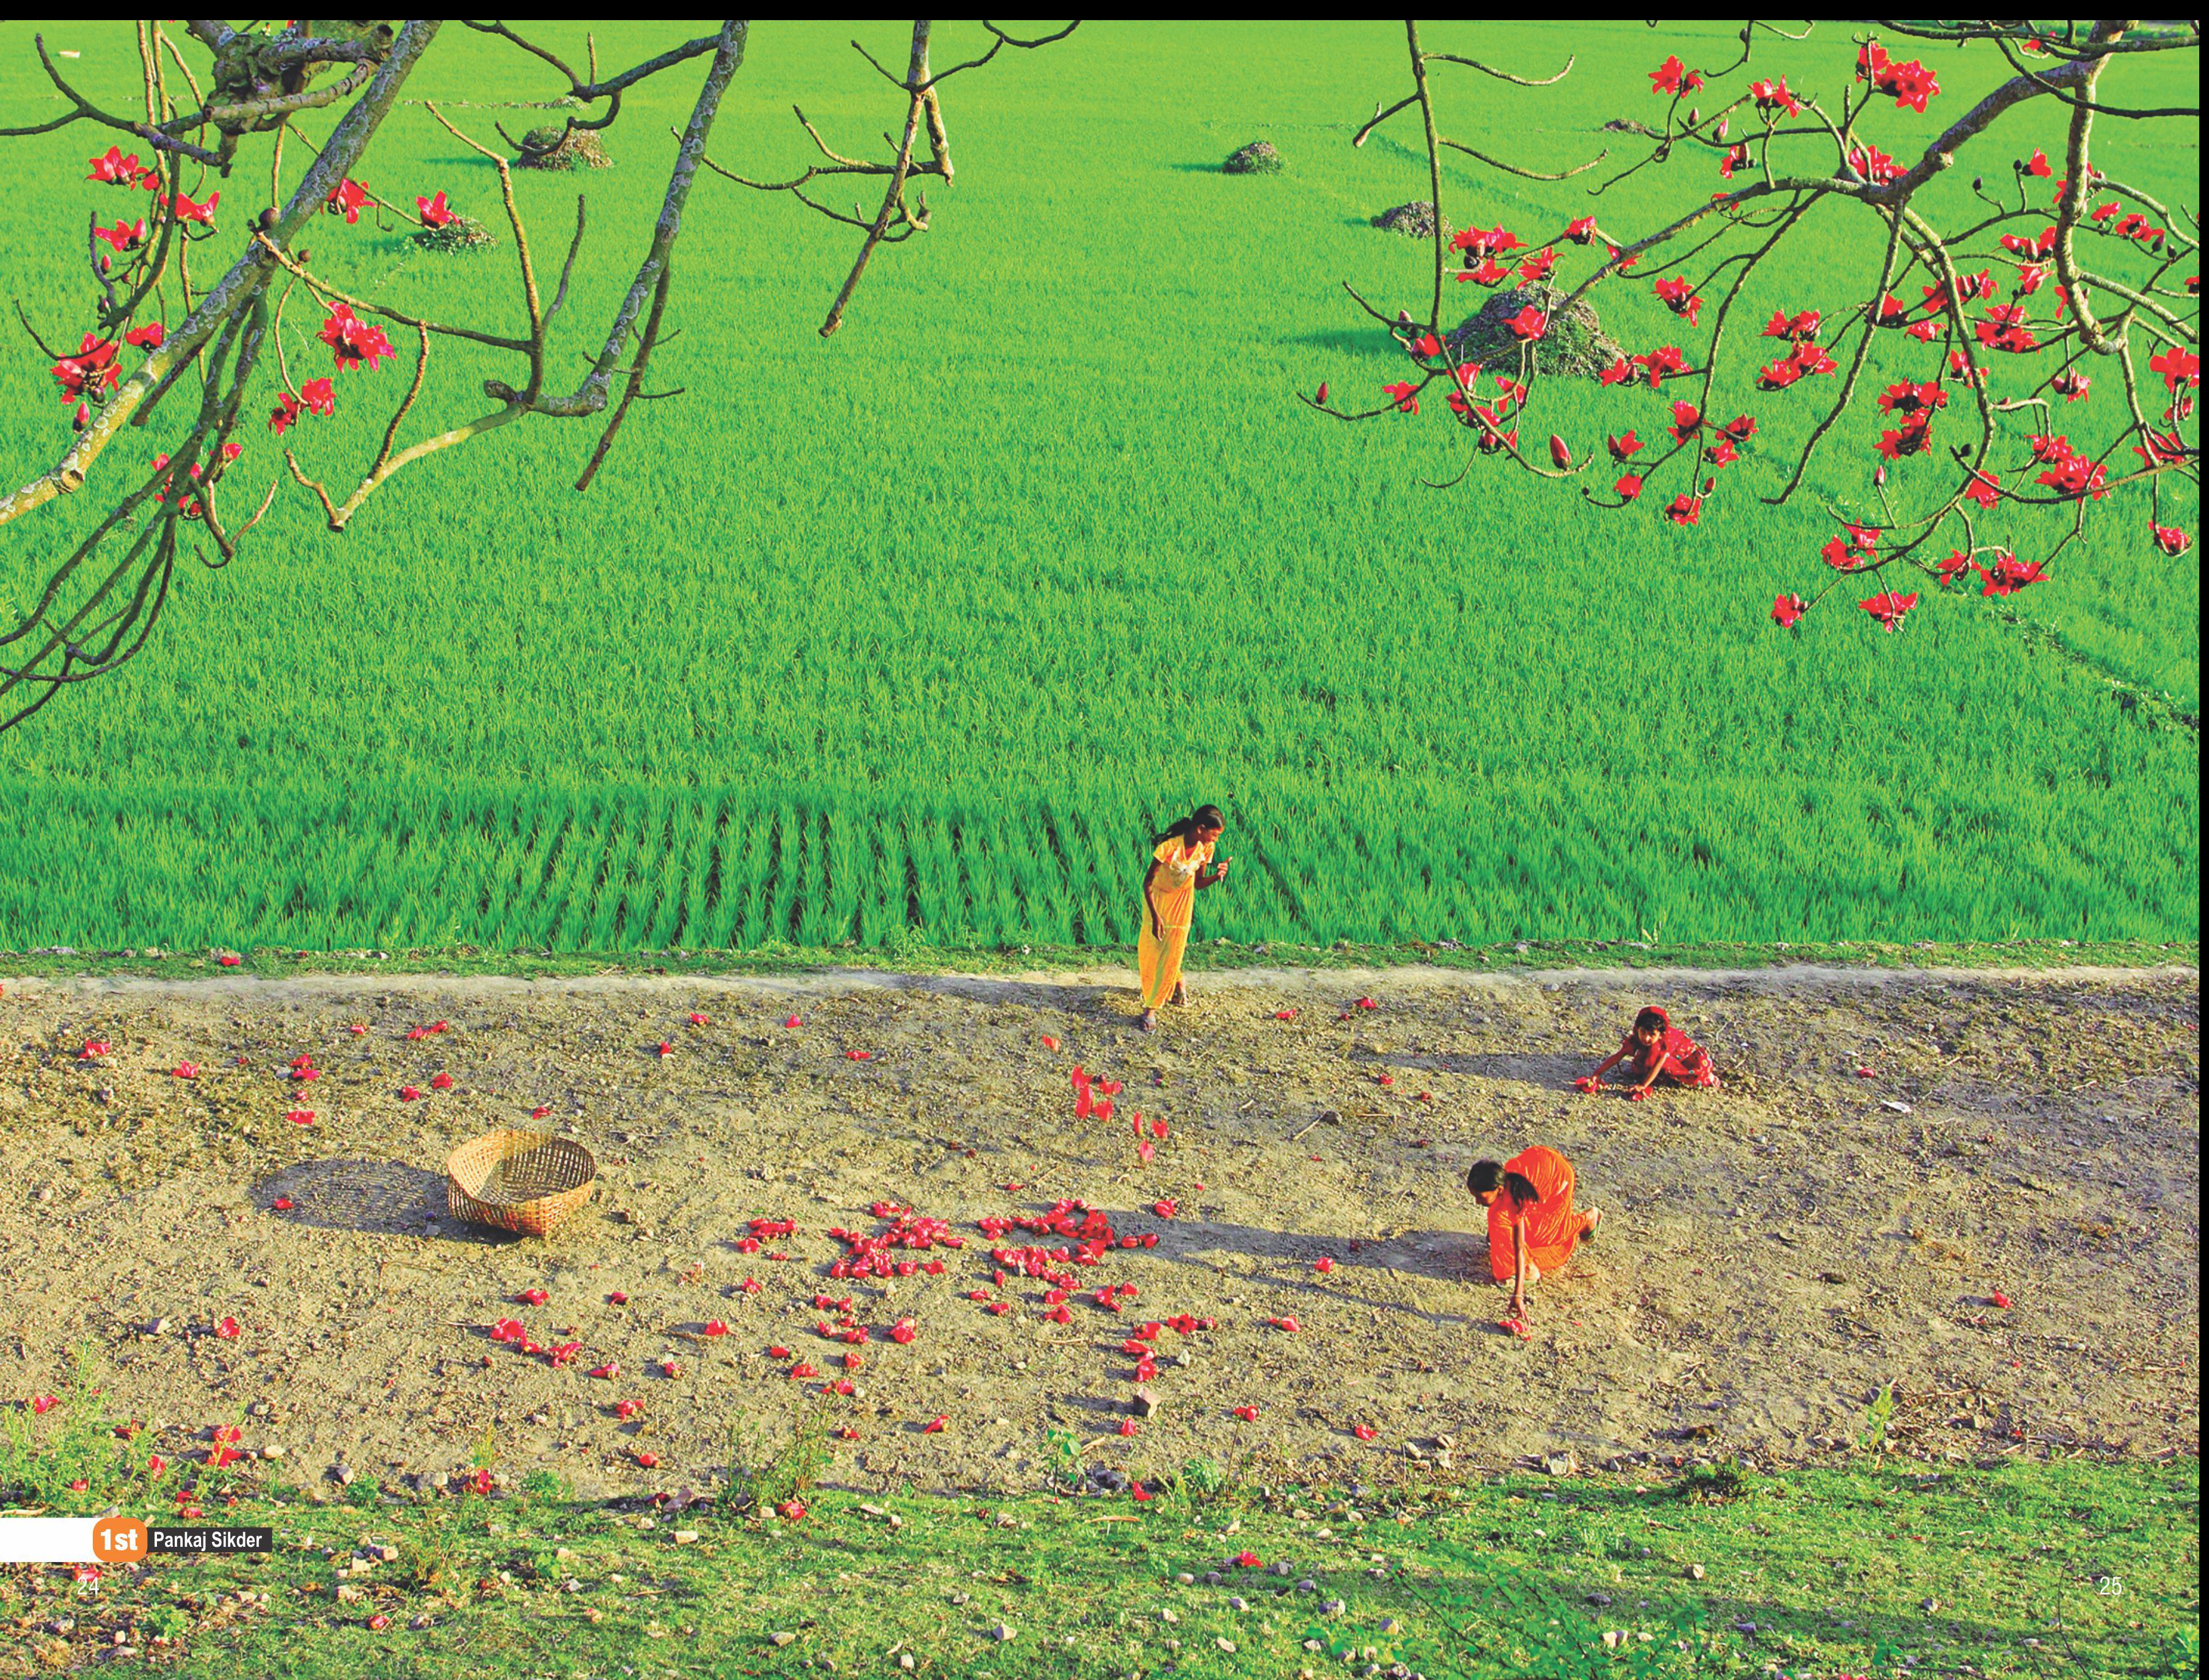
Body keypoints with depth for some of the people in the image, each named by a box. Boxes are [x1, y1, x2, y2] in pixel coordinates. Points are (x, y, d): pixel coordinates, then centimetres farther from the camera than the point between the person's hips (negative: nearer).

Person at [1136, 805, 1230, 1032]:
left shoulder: (1206, 849, -16)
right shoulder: (1170, 847, -33)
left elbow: (1198, 883, -4)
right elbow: (1148, 883, -25)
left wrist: (1216, 876, -25)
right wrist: (1155, 916, -28)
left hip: (1182, 902, 3)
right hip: (1157, 898, -3)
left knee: (1171, 955, 0)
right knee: (1149, 951, 3)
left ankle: (1152, 1008, 11)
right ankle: (1177, 980, 28)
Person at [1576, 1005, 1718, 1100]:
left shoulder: (1667, 1038, -41)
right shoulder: (1635, 1038, -29)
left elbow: (1659, 1064, -45)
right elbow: (1617, 1056, -28)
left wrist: (1643, 1086, -51)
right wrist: (1595, 1075, -35)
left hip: (1686, 1055, -5)